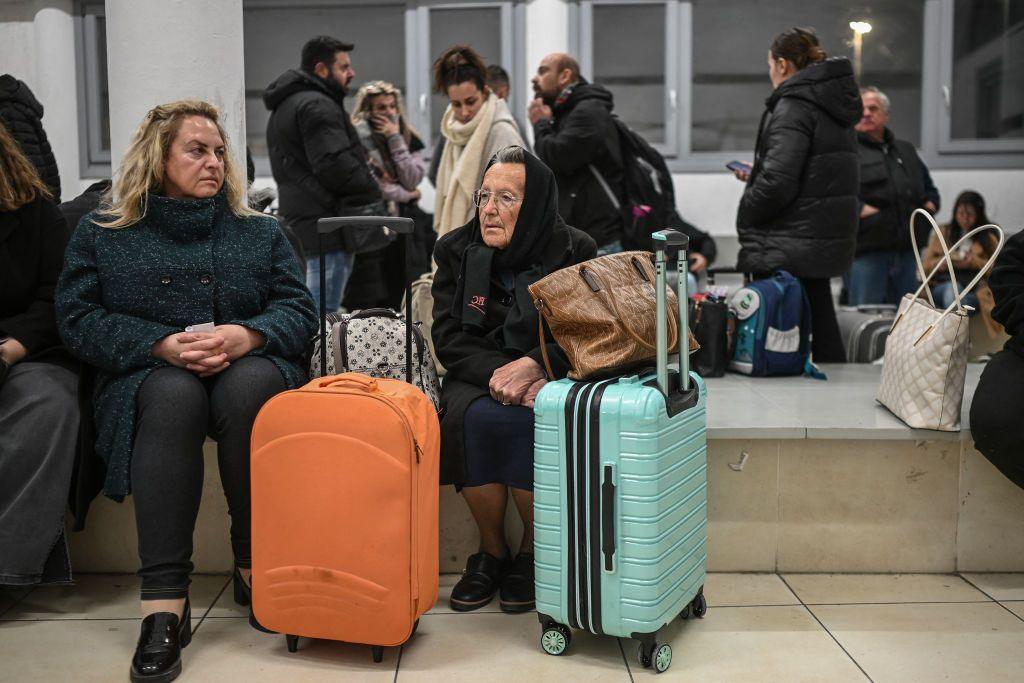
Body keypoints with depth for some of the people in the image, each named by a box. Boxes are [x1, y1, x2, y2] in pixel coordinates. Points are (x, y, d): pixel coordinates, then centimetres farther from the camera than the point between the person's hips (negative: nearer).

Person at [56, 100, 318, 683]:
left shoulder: (260, 231, 17)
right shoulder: (103, 232, 13)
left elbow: (299, 310, 6)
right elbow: (79, 319, 1)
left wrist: (245, 335, -16)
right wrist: (161, 345, -15)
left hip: (247, 367, 1)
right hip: (147, 377, -1)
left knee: (250, 385, -36)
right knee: (173, 395, -37)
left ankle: (256, 565, -23)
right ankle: (164, 603, -38)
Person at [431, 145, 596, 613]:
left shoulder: (574, 252, -2)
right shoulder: (457, 251, 4)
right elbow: (449, 338, -3)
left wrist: (531, 366, -26)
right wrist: (498, 374, -21)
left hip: (548, 380, -1)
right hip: (477, 379, 2)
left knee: (528, 421, -33)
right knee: (473, 418, -31)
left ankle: (533, 551, -8)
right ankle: (491, 552, -10)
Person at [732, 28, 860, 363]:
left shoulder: (793, 106, -12)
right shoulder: (832, 104, 16)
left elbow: (777, 182, -21)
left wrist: (745, 216, -4)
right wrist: (756, 176, 22)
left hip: (789, 247, -9)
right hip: (827, 243, 9)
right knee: (823, 334, 15)